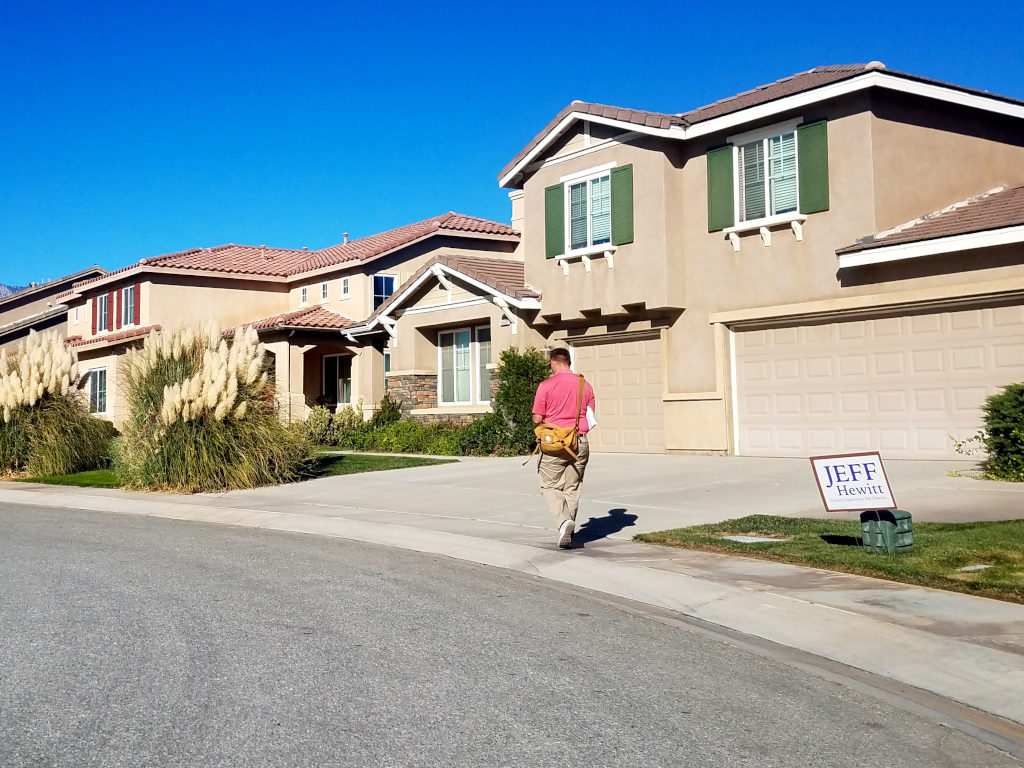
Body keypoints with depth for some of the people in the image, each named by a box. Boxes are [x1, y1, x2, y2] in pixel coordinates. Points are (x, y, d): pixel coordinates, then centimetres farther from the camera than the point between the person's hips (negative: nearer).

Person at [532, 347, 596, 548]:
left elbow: (537, 419, -6)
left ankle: (563, 520, -17)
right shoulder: (585, 385, 6)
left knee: (549, 487, 7)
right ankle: (568, 534, 15)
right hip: (580, 444, 4)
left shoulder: (546, 385, -7)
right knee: (572, 489, 12)